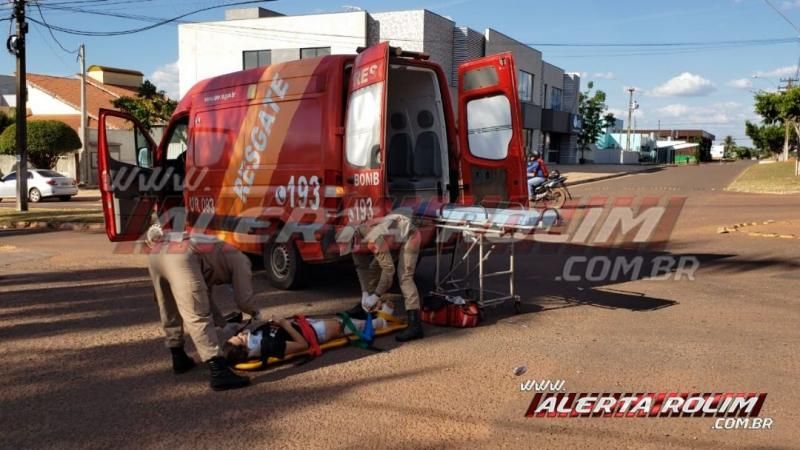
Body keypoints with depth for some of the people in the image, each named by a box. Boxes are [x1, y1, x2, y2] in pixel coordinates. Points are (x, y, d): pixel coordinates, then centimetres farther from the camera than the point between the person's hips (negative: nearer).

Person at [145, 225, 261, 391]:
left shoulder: (219, 259, 41)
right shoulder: (240, 260, 22)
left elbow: (203, 298, 40)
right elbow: (243, 299, 17)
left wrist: (222, 326, 41)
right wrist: (255, 313, 39)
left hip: (156, 255, 8)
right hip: (181, 258, -8)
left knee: (169, 312, 25)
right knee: (197, 316, -13)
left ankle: (179, 359, 38)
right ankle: (219, 373, -18)